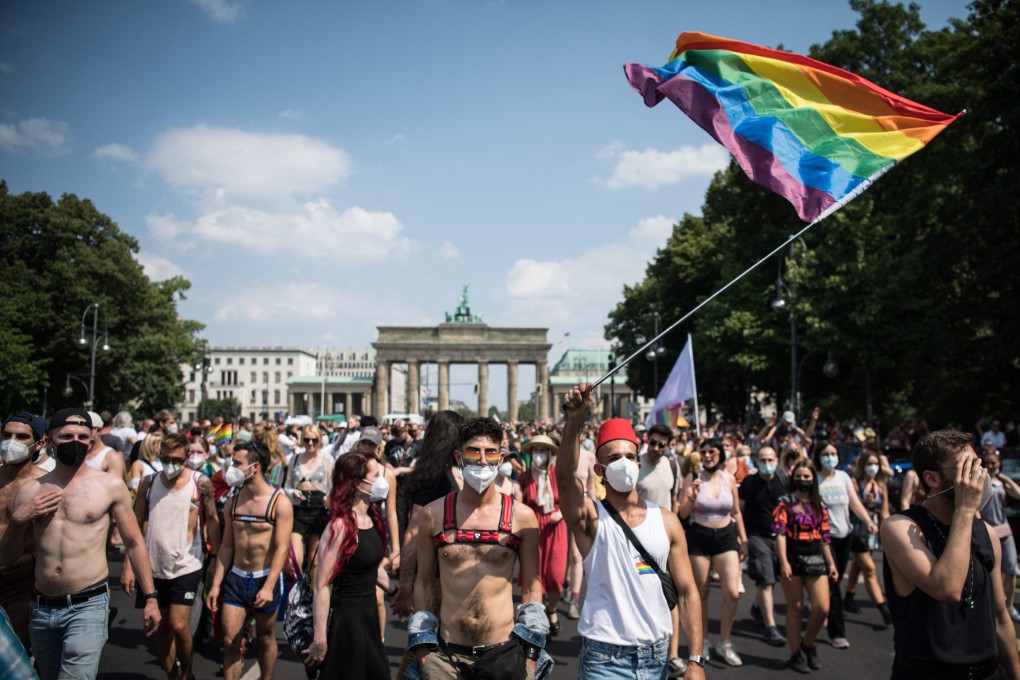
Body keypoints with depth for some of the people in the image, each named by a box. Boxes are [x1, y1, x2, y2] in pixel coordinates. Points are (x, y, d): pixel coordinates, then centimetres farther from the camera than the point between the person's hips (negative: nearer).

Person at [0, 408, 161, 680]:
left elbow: (134, 543, 2)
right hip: (41, 609, 4)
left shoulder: (110, 486, -3)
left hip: (88, 606, -4)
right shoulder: (30, 490, 4)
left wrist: (150, 597, 0)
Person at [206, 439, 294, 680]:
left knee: (265, 638, 11)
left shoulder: (279, 503, -12)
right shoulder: (233, 503, 4)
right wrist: (216, 584, 4)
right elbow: (227, 546, 8)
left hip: (265, 579, -4)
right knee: (230, 641, 2)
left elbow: (281, 548, -15)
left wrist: (268, 587, -21)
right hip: (235, 578, 4)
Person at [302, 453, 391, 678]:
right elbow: (322, 585, -22)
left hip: (369, 612, 8)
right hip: (345, 617, -8)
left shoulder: (372, 519, 2)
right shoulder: (340, 527, -22)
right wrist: (320, 640, -20)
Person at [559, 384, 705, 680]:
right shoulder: (591, 517, -7)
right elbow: (565, 475, -28)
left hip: (657, 655, 3)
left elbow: (687, 591, 2)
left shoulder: (666, 520, 2)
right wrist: (575, 421, -42)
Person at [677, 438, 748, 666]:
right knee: (701, 593, 8)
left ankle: (724, 643, 15)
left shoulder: (729, 479, 3)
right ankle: (702, 642, 26)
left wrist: (743, 539, 11)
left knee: (732, 593, -5)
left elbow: (736, 512, 13)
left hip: (726, 536, 2)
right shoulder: (693, 479, -6)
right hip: (699, 537, -2)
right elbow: (682, 513, -7)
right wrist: (692, 496, -23)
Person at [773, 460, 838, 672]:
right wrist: (784, 562, -19)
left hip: (816, 560, 4)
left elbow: (824, 537, 15)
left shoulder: (819, 506, 12)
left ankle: (808, 644, 22)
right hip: (793, 559, -4)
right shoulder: (785, 503, -2)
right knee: (795, 608, 4)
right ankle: (796, 653, 17)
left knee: (822, 608, -3)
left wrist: (831, 562, 10)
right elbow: (780, 533, -11)